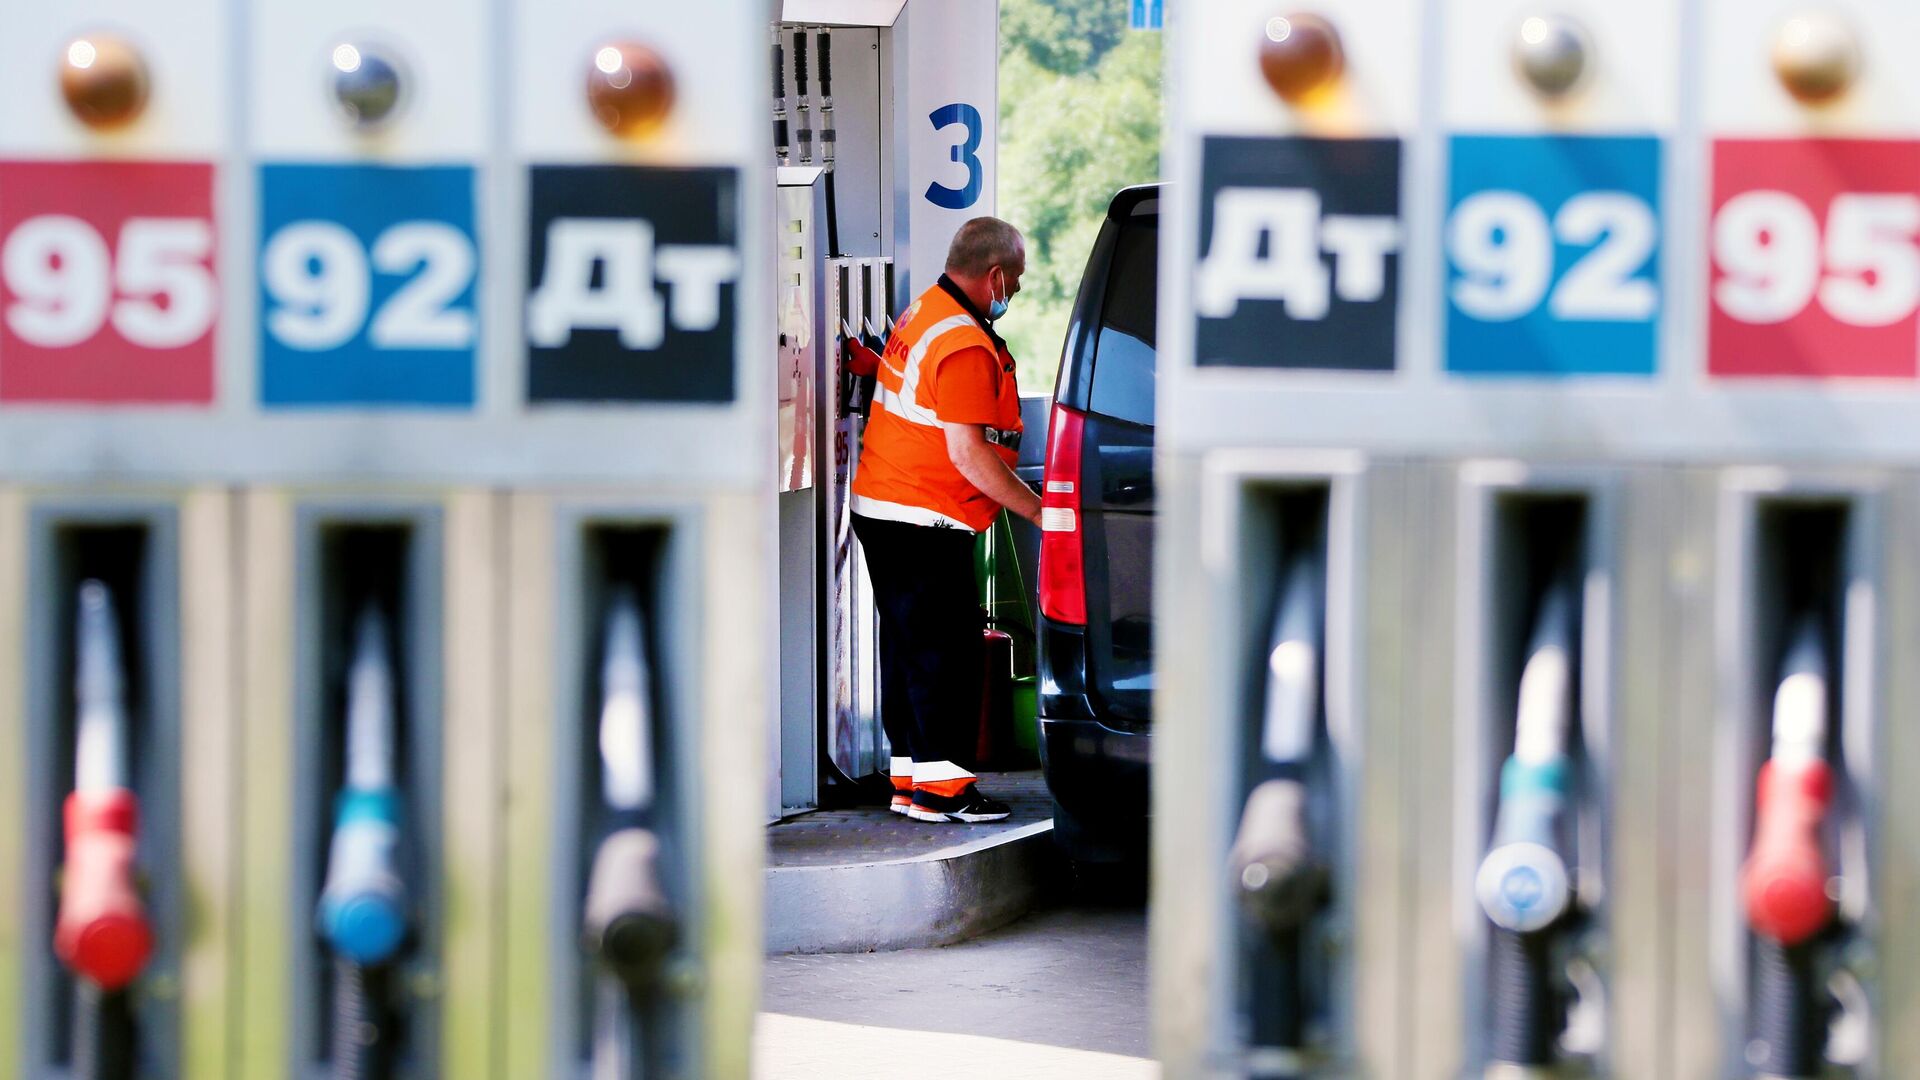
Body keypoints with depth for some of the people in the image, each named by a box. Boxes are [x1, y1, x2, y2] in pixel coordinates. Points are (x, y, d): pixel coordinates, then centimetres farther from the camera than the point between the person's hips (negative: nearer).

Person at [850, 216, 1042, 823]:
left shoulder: (921, 314, 12)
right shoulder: (966, 346, -20)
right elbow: (968, 453, -22)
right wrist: (1036, 509, -18)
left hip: (881, 510, 10)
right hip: (925, 521, -10)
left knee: (909, 647, 13)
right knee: (947, 651, -7)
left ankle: (909, 780, 17)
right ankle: (941, 786, -6)